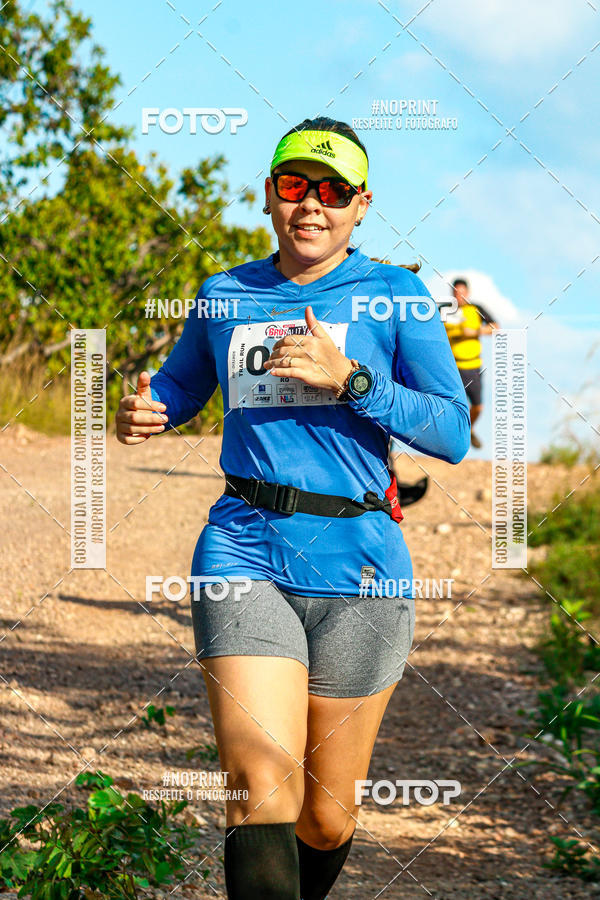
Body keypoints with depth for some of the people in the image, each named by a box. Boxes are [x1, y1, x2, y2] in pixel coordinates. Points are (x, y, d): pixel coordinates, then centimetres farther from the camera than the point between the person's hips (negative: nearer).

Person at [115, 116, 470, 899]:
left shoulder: (396, 297, 4)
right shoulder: (226, 296, 12)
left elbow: (454, 434, -2)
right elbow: (180, 386, 29)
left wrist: (349, 378, -15)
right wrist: (142, 411, 5)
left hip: (357, 569, -1)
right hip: (246, 555, 1)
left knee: (326, 820, 9)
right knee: (262, 794, -20)